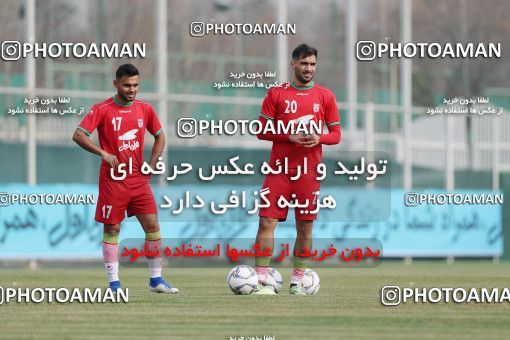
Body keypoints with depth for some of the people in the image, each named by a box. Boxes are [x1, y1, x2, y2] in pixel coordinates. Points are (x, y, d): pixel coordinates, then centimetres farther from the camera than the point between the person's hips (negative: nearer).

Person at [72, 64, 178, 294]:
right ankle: (114, 283, 6)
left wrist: (151, 165, 8)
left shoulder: (145, 109, 6)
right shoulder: (102, 110, -6)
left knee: (152, 226, 0)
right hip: (113, 179, -4)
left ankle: (156, 279, 9)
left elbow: (159, 137, 19)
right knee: (112, 230, 0)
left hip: (138, 179, 4)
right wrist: (103, 153, -20)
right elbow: (78, 135, -11)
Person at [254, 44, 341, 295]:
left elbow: (336, 134, 9)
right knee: (267, 221, -7)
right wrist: (289, 136, -13)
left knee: (305, 227, 3)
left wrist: (319, 138, -12)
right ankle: (261, 281, -4)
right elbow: (261, 131, 2)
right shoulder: (277, 94, 4)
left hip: (309, 170, 1)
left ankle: (297, 281, 12)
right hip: (279, 168, -1)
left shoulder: (325, 96, 7)